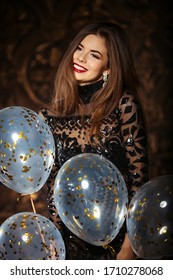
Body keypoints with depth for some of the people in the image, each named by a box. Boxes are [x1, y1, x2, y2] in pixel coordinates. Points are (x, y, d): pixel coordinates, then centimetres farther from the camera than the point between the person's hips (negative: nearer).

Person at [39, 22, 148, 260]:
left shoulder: (124, 106, -11)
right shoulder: (51, 115, -1)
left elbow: (138, 177, -10)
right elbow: (52, 185, 5)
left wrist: (129, 247, -12)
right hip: (69, 238, 3)